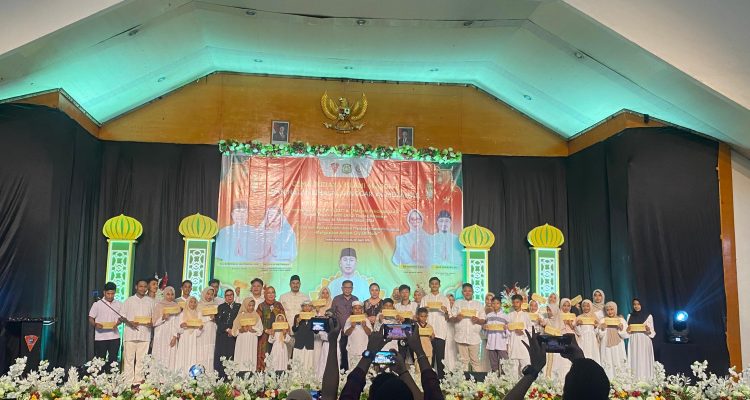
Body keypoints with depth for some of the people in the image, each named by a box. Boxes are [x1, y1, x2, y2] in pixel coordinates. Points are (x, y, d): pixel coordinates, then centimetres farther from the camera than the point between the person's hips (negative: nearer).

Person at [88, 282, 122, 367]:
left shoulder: (119, 304, 8)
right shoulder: (97, 304, 1)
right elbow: (90, 319, 2)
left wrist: (117, 323, -10)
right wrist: (95, 324, -19)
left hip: (114, 336, 2)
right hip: (100, 337, -2)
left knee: (113, 360, 1)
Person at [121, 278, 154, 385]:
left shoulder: (150, 301, 11)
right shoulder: (129, 300, 7)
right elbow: (122, 316, 6)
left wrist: (151, 322, -5)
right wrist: (129, 323, -12)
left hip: (145, 334, 1)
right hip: (130, 333, -1)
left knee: (141, 359, 3)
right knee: (129, 358, -1)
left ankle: (138, 380, 9)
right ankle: (128, 381, 4)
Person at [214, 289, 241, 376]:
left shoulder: (239, 307, 13)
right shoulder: (221, 307, 11)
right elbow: (218, 321, 1)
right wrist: (227, 329, -10)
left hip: (234, 335, 1)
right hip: (222, 335, 0)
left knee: (232, 355, -6)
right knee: (221, 356, -6)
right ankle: (220, 376, -3)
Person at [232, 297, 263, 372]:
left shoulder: (256, 316, 8)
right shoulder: (240, 316, 7)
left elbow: (260, 330, 2)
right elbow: (234, 330, 2)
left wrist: (252, 329, -15)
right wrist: (241, 330, -16)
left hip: (252, 342, 0)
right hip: (242, 342, 0)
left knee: (251, 359, -3)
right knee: (242, 359, -6)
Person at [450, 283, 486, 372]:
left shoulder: (479, 305, 12)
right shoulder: (457, 303, 11)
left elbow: (483, 321, 9)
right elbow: (452, 319, 8)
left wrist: (477, 320, -12)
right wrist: (457, 318, -14)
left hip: (474, 337, 0)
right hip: (461, 337, 0)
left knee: (475, 361, 2)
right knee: (463, 360, 2)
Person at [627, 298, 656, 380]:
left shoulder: (648, 316, 2)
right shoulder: (630, 316, 11)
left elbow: (652, 332, 2)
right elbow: (626, 332, 13)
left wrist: (648, 330, -19)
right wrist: (628, 330, -9)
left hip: (644, 343, -2)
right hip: (633, 343, 2)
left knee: (644, 362, -5)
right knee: (634, 362, 0)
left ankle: (645, 381, 0)